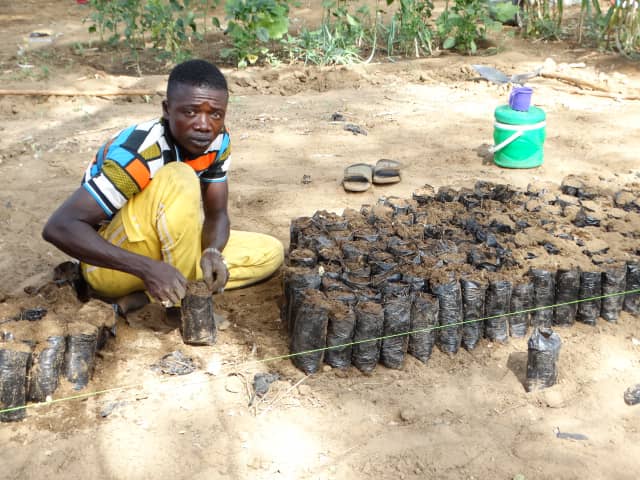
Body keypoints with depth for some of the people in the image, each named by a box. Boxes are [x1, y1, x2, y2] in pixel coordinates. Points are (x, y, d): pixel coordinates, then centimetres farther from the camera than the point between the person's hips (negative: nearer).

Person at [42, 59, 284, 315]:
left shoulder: (218, 141, -10)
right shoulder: (139, 152, -31)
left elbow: (217, 214, -3)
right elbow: (59, 227, -33)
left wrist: (212, 252, -27)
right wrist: (146, 267, -41)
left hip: (162, 246, 8)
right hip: (112, 262, -8)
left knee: (270, 252, -4)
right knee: (179, 179, -32)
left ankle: (141, 298, -11)